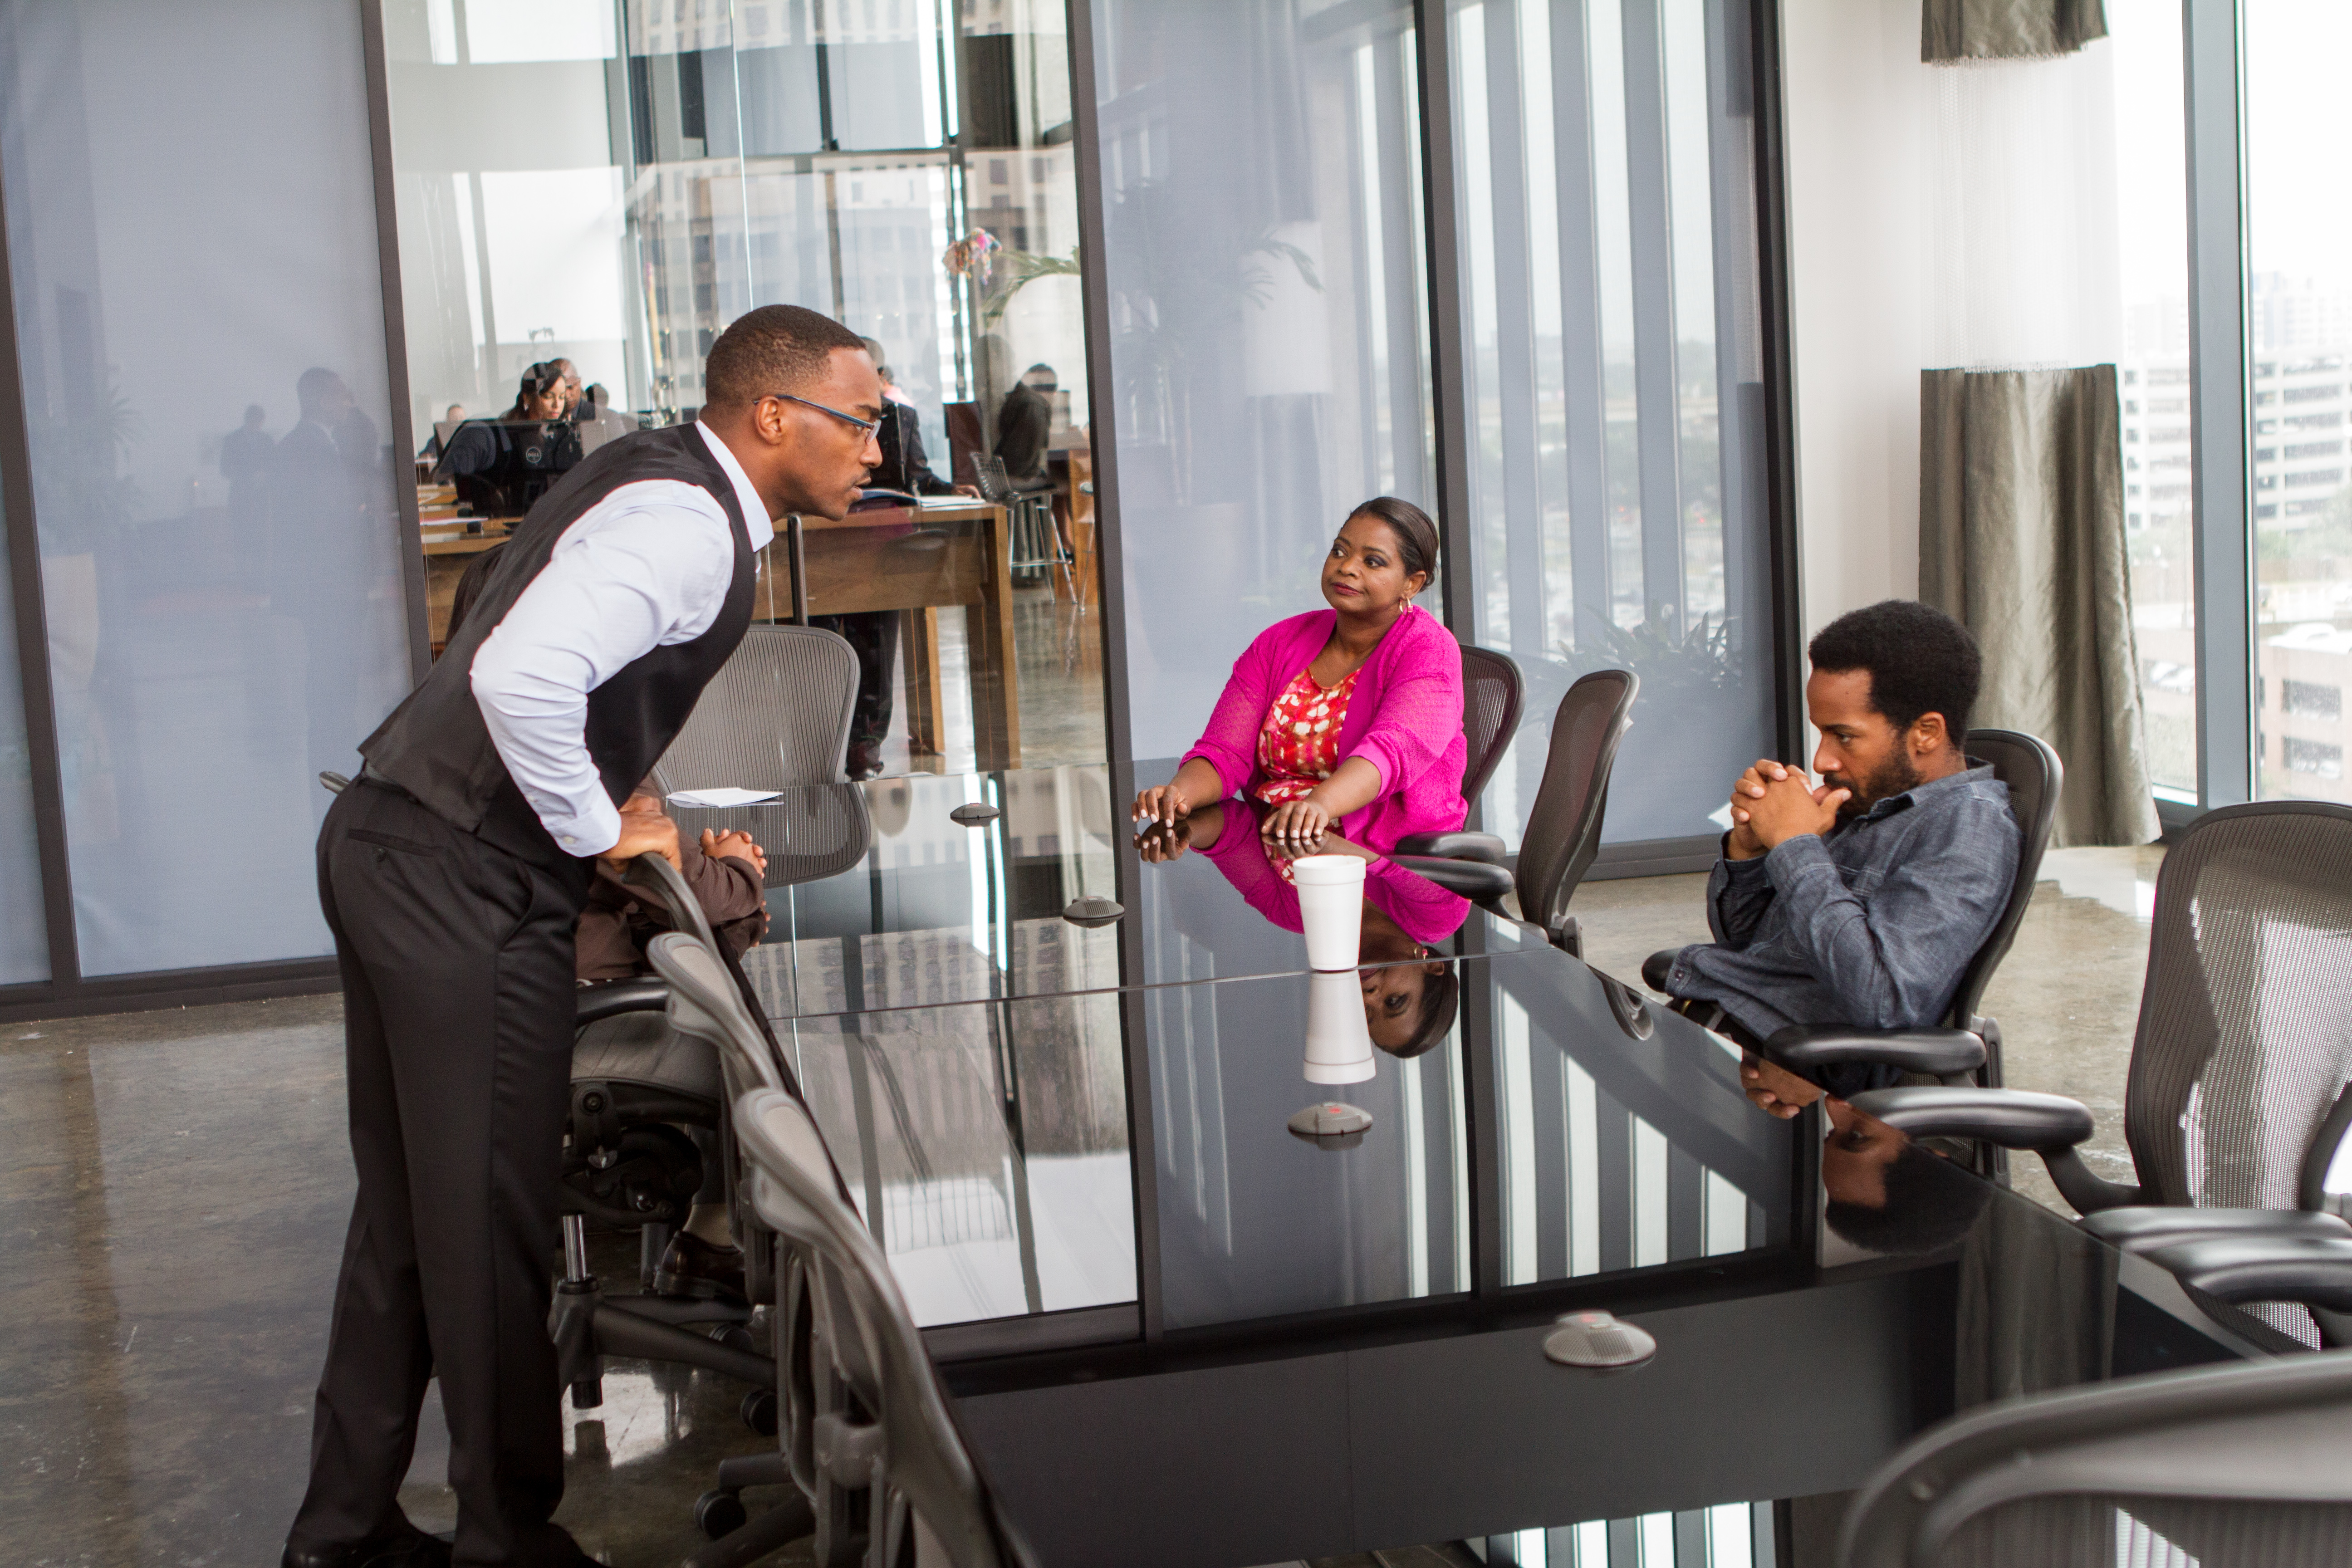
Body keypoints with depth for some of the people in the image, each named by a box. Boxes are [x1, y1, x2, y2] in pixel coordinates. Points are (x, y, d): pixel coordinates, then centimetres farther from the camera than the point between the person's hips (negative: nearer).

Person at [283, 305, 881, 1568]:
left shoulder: (660, 478, 13)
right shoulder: (687, 524, -19)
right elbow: (523, 675, -33)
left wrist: (622, 821, 14)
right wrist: (599, 830, -18)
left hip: (390, 848, 10)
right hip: (463, 884, -10)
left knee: (410, 1211, 18)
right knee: (493, 1225, 2)